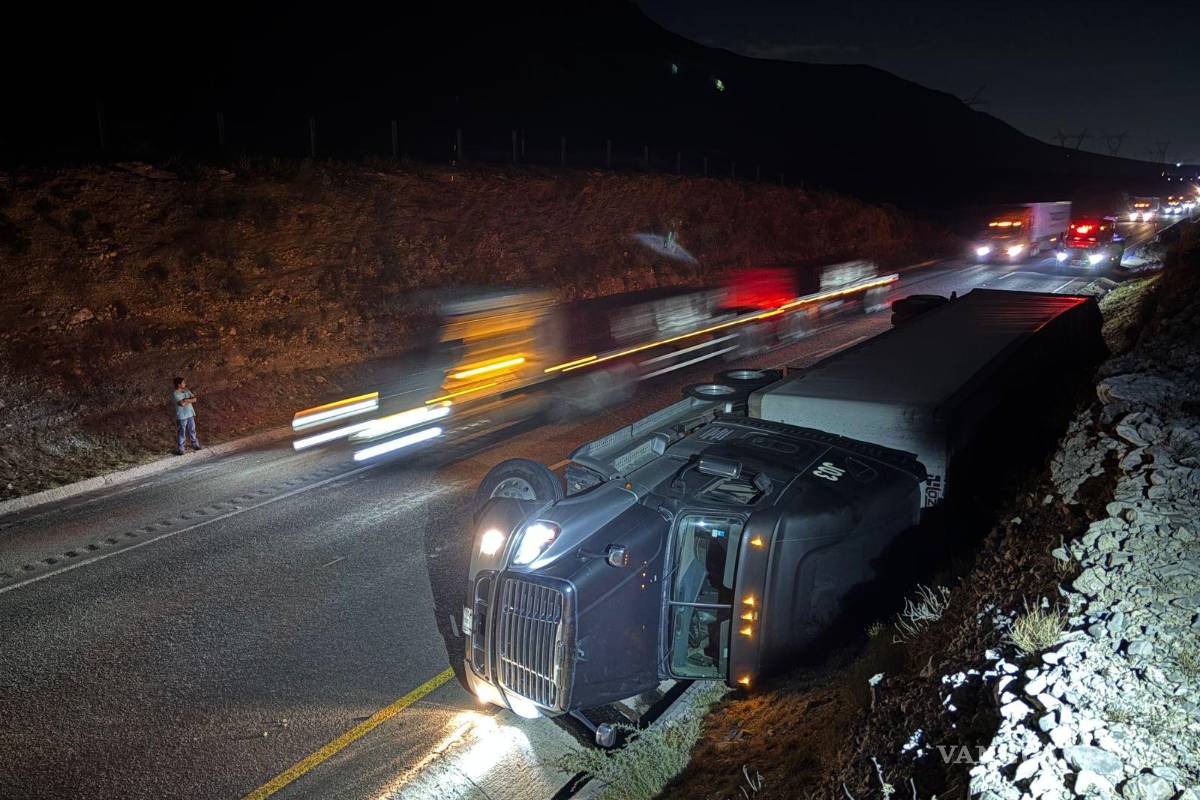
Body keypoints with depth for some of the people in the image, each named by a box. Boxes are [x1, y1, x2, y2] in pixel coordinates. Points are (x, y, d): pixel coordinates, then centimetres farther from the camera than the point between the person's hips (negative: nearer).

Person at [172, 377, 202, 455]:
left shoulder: (187, 391, 7)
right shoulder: (175, 394, -16)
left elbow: (194, 399, -1)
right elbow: (182, 403, -26)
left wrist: (186, 400, -16)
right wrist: (190, 400, -12)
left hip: (190, 414, 7)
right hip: (181, 416, -7)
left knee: (192, 430, 18)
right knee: (182, 433, 1)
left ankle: (195, 445, 32)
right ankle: (179, 449, 11)